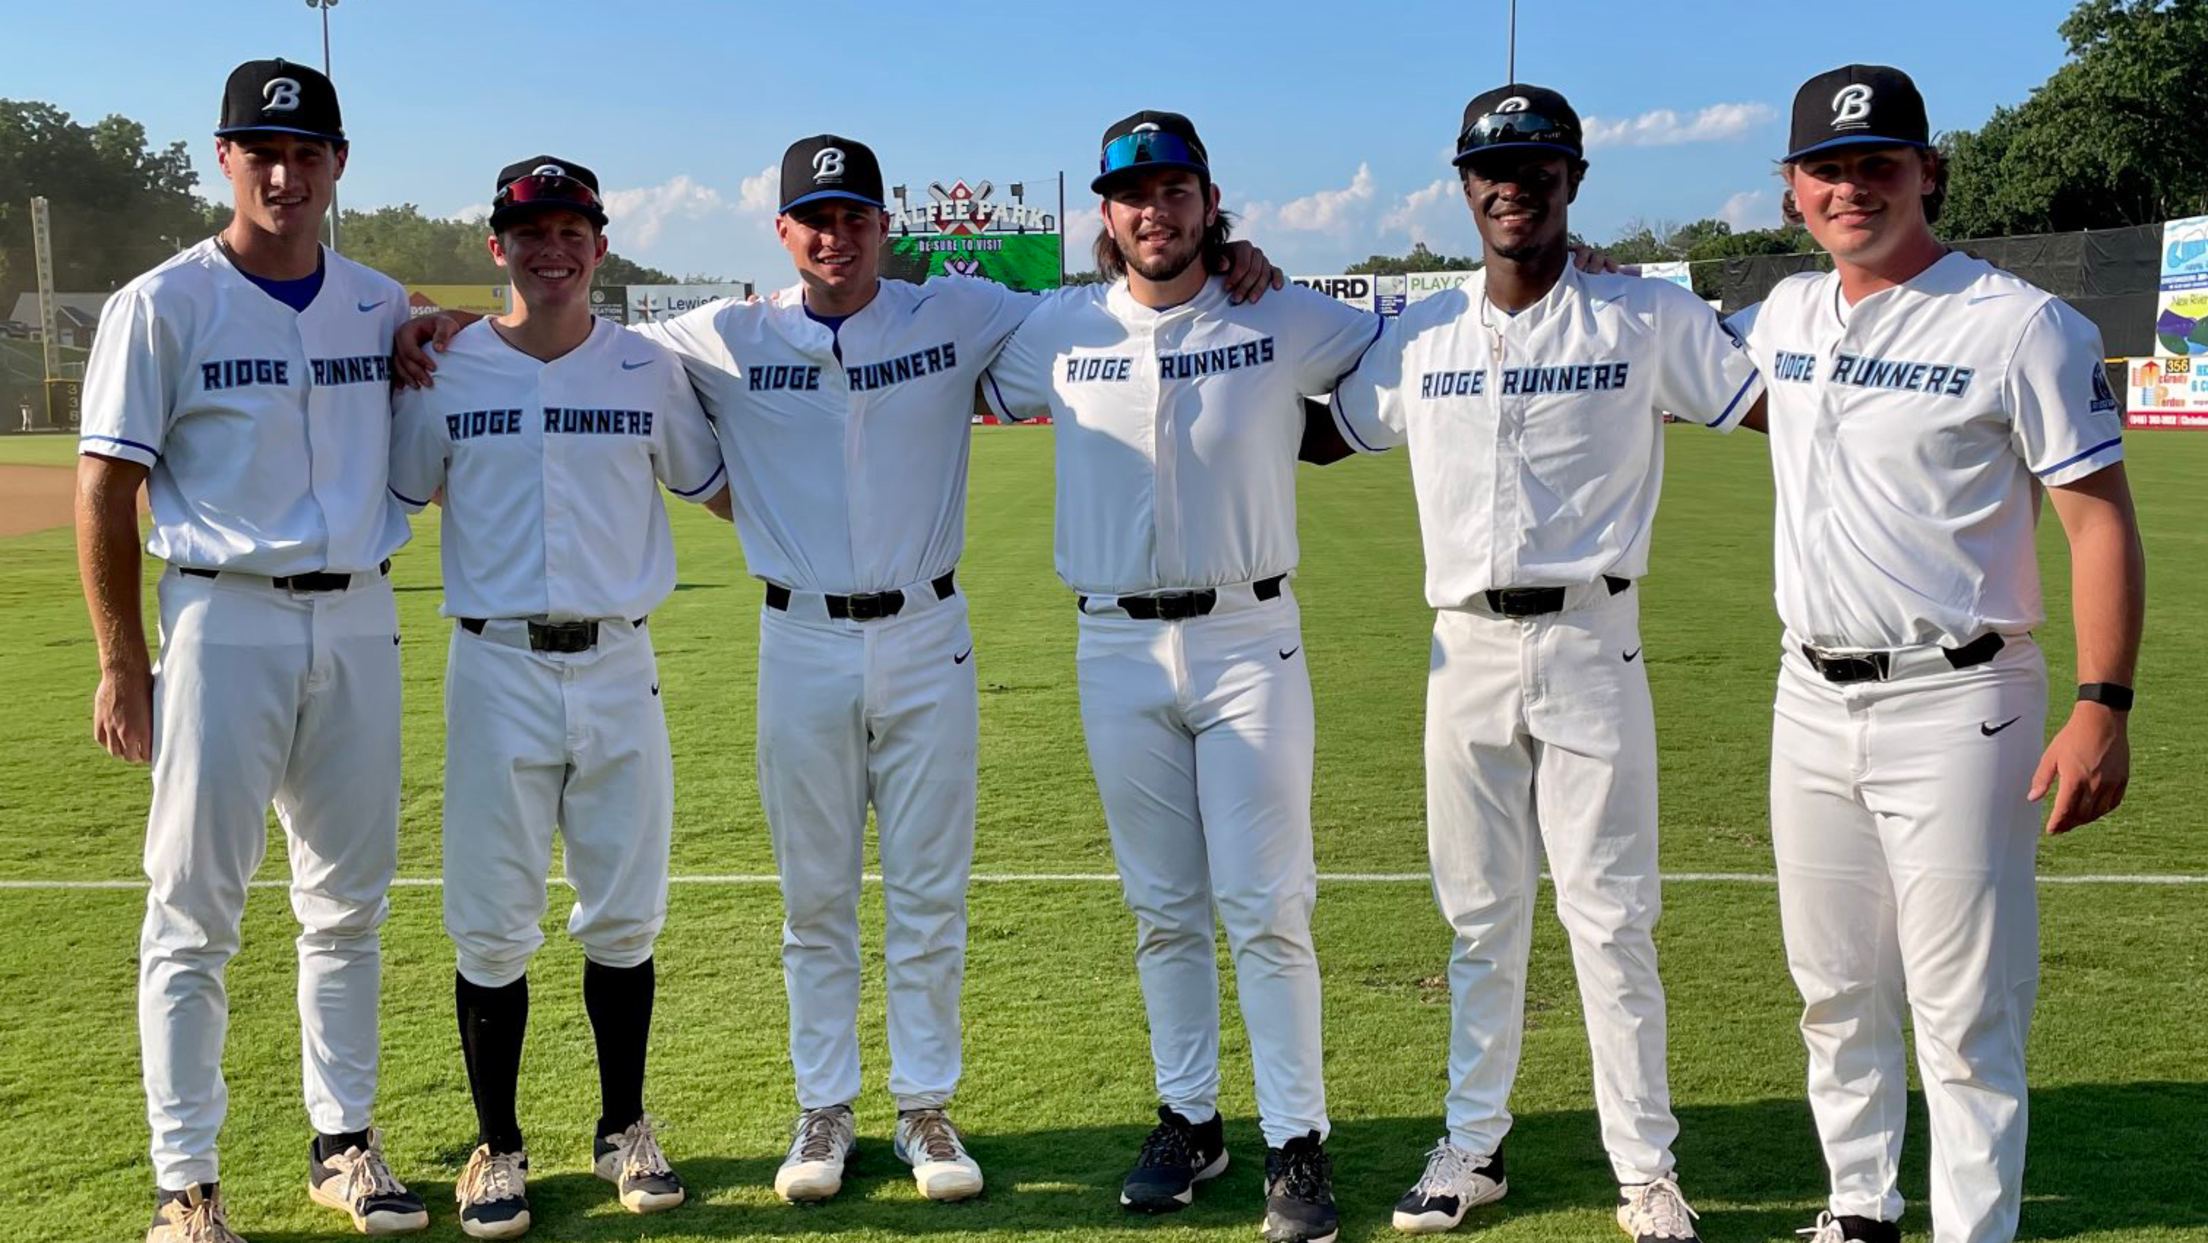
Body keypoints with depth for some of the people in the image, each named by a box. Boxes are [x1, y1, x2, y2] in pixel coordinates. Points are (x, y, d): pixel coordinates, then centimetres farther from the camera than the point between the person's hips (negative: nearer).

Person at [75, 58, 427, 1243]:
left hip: (358, 621, 5)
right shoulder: (162, 303, -3)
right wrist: (123, 664, -8)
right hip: (222, 622, -4)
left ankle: (343, 1143, 25)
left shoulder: (383, 306, 10)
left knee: (349, 904, 12)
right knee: (193, 913, 1)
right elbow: (105, 488, -4)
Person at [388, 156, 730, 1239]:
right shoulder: (443, 370, 2)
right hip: (496, 670, -1)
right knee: (491, 925, 3)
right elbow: (390, 503, 10)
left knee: (624, 917, 9)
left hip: (618, 669, 1)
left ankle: (624, 1129, 26)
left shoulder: (648, 371, 5)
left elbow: (722, 489, 13)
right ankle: (497, 1146, 20)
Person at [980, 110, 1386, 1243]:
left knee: (1267, 910, -1)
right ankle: (1188, 1121, 25)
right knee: (1163, 909, 12)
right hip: (1116, 650, 2)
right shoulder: (1059, 332, 3)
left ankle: (1296, 1142, 9)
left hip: (1248, 643, -2)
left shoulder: (1284, 323, -2)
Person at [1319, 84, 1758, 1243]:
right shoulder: (1418, 336, 9)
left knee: (1611, 918, 2)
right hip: (1465, 648, 3)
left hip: (1590, 641, -3)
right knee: (1480, 917, 12)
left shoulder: (1649, 318, 0)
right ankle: (1473, 1146, 25)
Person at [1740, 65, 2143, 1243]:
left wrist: (2102, 706, -18)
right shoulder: (1786, 313, 9)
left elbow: (2100, 519, -11)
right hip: (1811, 703, 6)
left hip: (1955, 706, -6)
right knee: (1836, 992, 16)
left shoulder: (2021, 325, -9)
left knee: (1966, 1010, -1)